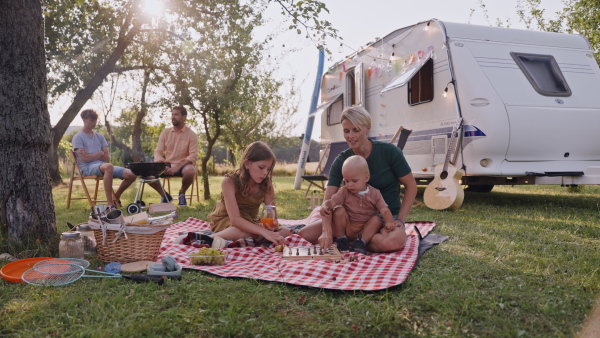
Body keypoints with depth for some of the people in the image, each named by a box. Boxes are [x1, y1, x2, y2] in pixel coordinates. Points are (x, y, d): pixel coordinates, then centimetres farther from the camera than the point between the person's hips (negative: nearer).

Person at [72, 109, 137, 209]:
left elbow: (107, 158, 9)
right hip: (87, 168, -6)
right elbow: (84, 159, -9)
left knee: (132, 174, -12)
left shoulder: (99, 136, 19)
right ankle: (110, 204, -39)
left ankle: (116, 197, 12)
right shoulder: (78, 137, 3)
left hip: (102, 165, 6)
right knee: (108, 167, -41)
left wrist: (91, 155, -2)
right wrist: (100, 153, 4)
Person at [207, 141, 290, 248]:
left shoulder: (266, 184, -13)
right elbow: (235, 219, -35)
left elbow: (273, 216, -12)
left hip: (250, 222, 6)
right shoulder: (230, 182, -25)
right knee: (246, 231, -39)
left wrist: (274, 223, -37)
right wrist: (264, 232, -48)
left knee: (285, 231, -20)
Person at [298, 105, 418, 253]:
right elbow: (328, 199, -14)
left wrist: (399, 221, -14)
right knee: (305, 234, -16)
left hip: (388, 216, -2)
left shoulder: (389, 151, -12)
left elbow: (411, 186, -5)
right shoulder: (341, 161, -5)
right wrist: (326, 231, -32)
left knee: (393, 242, -40)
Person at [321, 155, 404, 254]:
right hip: (347, 229, 0)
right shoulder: (344, 192, -3)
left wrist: (389, 222, -32)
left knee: (377, 219, -25)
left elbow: (384, 210, -11)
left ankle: (361, 242, -21)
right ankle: (341, 239, -9)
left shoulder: (374, 193, -3)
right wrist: (325, 206, -36)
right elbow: (330, 202, -11)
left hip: (366, 230, 0)